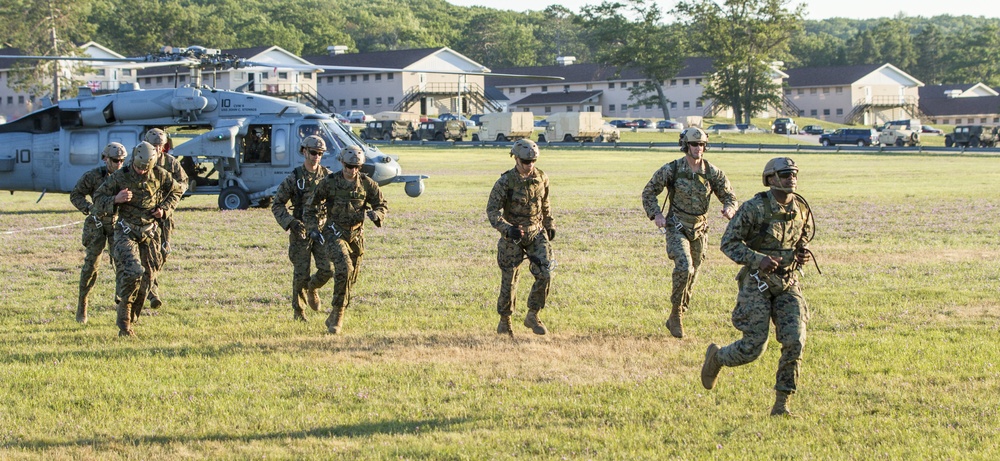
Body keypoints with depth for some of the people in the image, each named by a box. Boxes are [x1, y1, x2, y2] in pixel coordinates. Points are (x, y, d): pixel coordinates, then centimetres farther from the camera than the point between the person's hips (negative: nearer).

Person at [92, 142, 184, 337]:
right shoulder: (120, 177, -7)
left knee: (146, 278, 3)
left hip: (150, 234, 4)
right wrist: (115, 200, -22)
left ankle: (131, 318, 22)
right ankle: (124, 322, -14)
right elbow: (98, 199, -2)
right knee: (132, 272, -23)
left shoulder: (159, 175, 0)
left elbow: (177, 191, 18)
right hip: (126, 233, -4)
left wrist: (165, 209, 2)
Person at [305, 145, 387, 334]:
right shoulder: (329, 182, -9)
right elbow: (311, 205, 2)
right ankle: (337, 314, -19)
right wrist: (313, 228, -9)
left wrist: (376, 214, -21)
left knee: (351, 277, 10)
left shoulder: (367, 183, -3)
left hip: (356, 235, 4)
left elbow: (383, 205, 3)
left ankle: (335, 319, 27)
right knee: (344, 268, -26)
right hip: (334, 233, -4)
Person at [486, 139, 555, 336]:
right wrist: (507, 229, -32)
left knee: (545, 274, -11)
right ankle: (504, 322, 24)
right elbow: (492, 210, -18)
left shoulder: (541, 178, -2)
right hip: (512, 236, -3)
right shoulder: (505, 182, -16)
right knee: (509, 281, 5)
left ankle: (532, 316, 6)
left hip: (536, 233, 3)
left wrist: (549, 225, 24)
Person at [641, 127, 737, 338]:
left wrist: (729, 208, -21)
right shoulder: (671, 170, -10)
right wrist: (656, 214, -13)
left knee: (691, 276, 11)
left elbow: (729, 196, 3)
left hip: (698, 231, 4)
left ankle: (674, 320, 29)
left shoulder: (712, 172, -4)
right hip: (676, 228, -4)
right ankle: (676, 314, -11)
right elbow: (648, 192, 1)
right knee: (684, 267, -26)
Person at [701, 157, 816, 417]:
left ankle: (781, 404, -3)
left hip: (787, 284, 4)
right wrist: (758, 260, -26)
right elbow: (729, 243, -12)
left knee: (794, 342, -13)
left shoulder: (801, 209, 2)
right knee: (753, 347, -6)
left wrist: (804, 254, -3)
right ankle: (716, 357, 28)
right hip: (757, 282, -4)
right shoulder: (754, 208, -15)